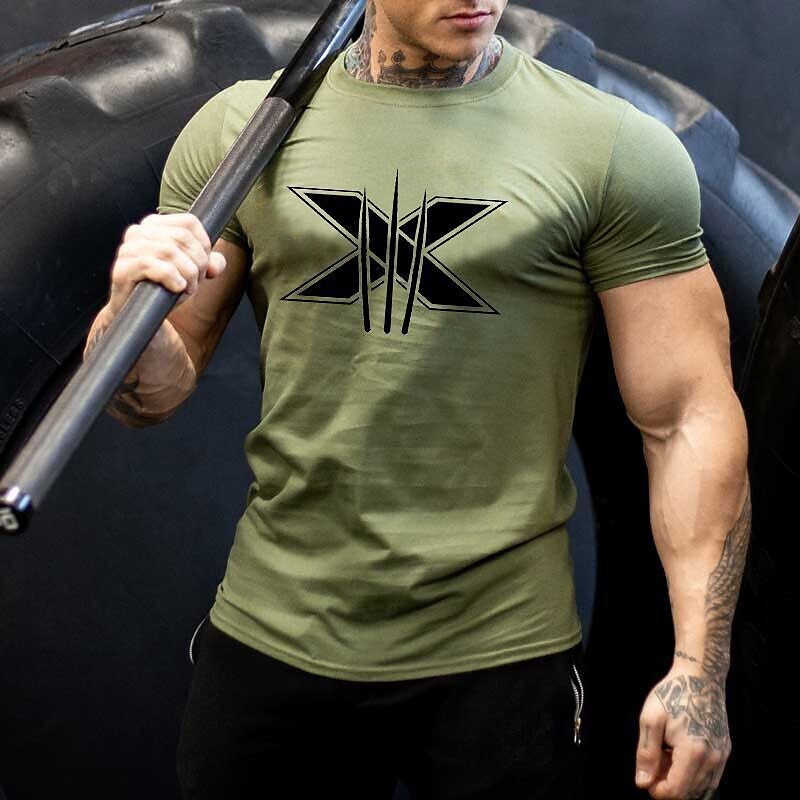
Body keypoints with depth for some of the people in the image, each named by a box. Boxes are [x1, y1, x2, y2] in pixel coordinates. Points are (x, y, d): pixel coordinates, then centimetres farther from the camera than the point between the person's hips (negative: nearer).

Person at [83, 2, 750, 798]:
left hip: (498, 652, -2)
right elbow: (152, 395, 6)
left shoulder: (617, 148, -5)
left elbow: (689, 417, -6)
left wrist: (699, 665, -12)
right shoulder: (241, 127, 2)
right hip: (270, 637, 3)